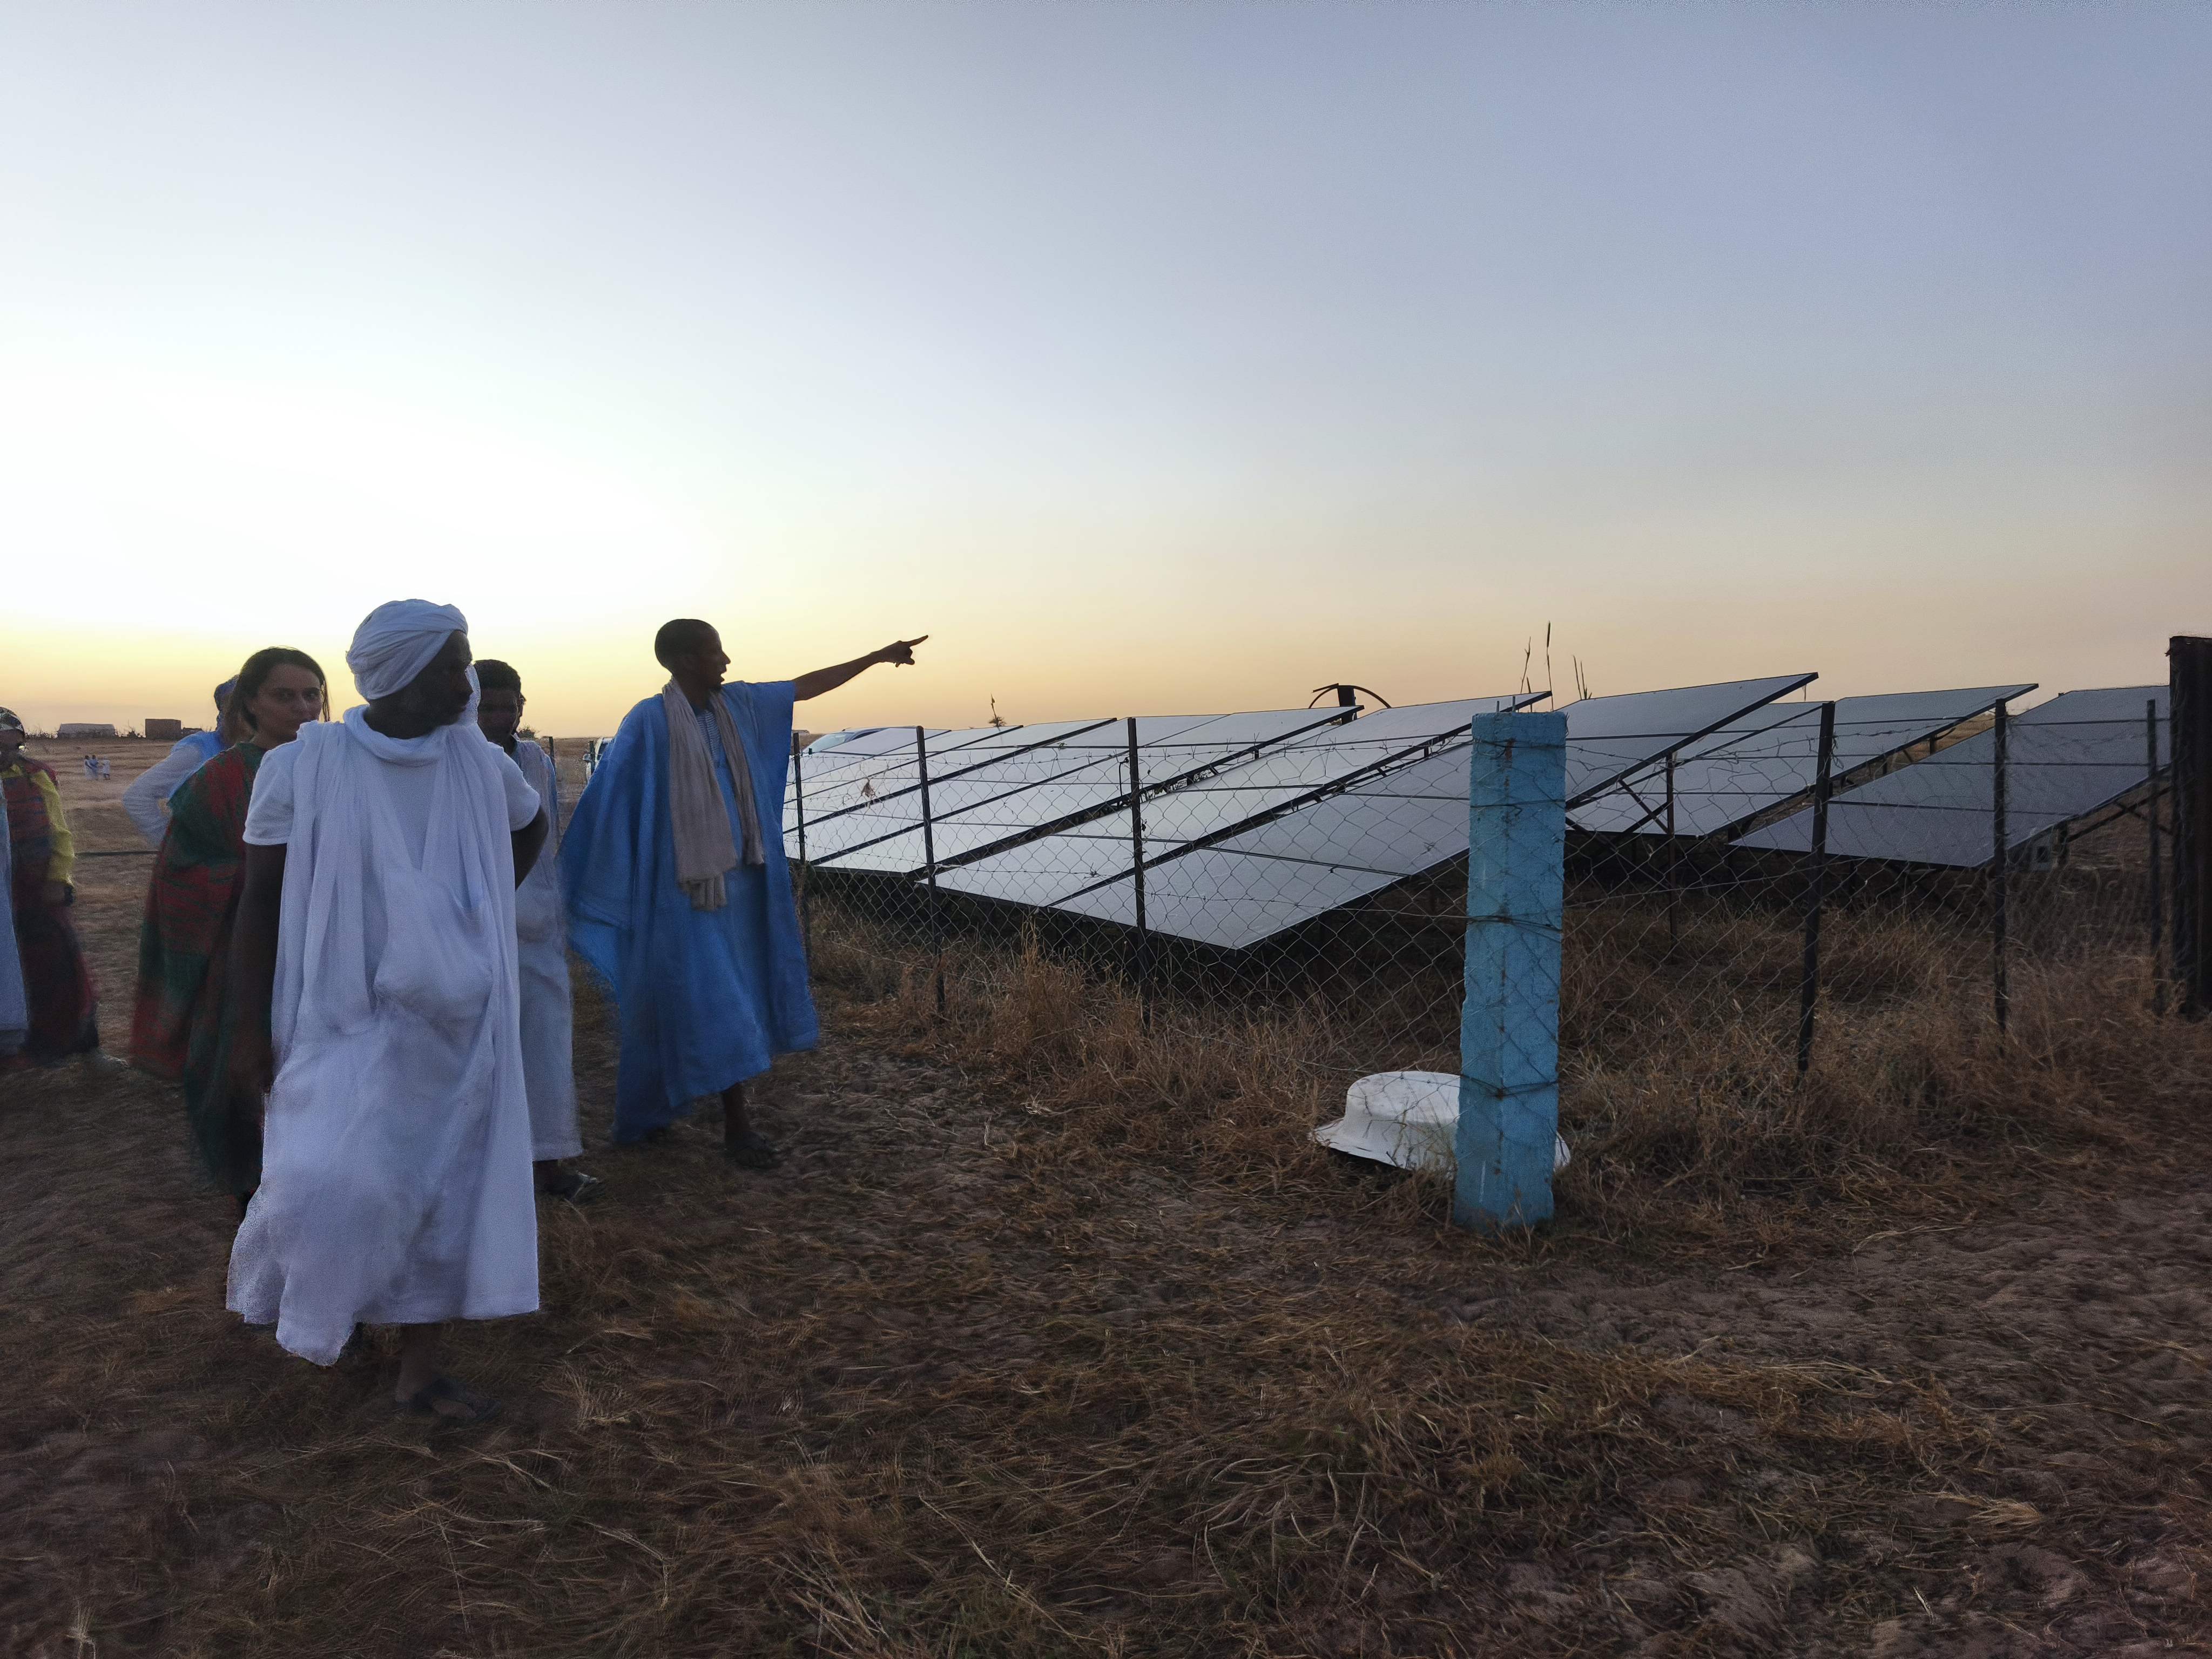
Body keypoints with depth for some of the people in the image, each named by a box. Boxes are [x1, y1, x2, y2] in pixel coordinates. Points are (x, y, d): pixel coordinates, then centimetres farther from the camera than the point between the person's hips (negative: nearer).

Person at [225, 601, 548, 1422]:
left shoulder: (479, 762, -2)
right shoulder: (302, 765, -11)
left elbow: (531, 829, 20)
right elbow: (260, 901, -5)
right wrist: (250, 1029, -5)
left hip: (454, 1021, 4)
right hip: (348, 1017, -3)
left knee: (444, 1190, 6)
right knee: (338, 1184, -14)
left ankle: (419, 1372, 21)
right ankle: (274, 1280, 22)